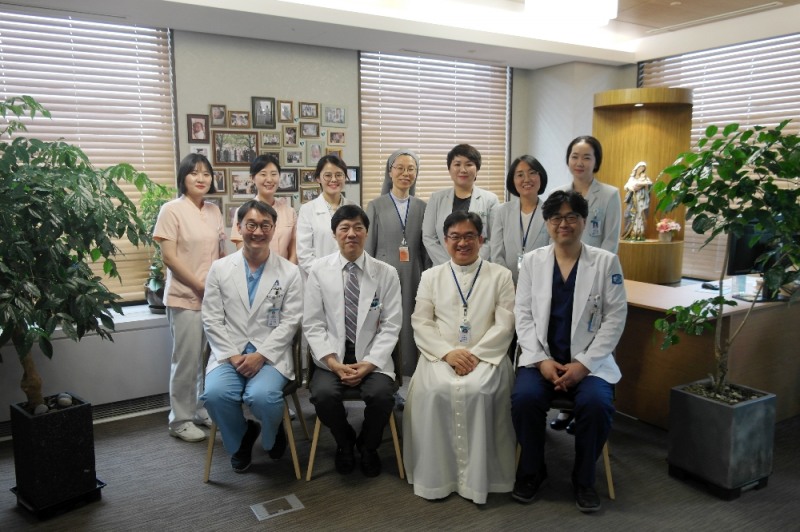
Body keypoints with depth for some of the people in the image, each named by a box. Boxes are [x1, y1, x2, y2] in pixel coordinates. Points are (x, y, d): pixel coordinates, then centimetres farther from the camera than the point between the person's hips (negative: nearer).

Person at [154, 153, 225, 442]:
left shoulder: (214, 211, 10)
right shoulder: (172, 210, -8)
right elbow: (169, 257, -12)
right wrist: (200, 286, -14)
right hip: (186, 297, -5)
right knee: (187, 359, 1)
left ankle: (204, 410, 26)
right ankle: (180, 420, 15)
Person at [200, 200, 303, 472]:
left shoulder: (289, 272, 3)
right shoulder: (220, 269, 7)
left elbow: (290, 322, -2)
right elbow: (212, 319, 3)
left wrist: (260, 355, -13)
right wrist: (232, 355, -9)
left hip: (271, 354, -1)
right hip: (229, 354, 2)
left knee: (262, 395, -30)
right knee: (215, 394, -27)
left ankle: (272, 436, 9)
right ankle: (241, 438, 8)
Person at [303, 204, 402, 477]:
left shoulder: (386, 273, 0)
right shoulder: (319, 270, 0)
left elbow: (390, 326, -1)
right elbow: (313, 324, -1)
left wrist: (368, 364, -13)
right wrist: (333, 363, -13)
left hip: (371, 357, 0)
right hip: (332, 356, 0)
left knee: (382, 394, -27)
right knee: (323, 394, -28)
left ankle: (368, 446, 9)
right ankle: (344, 442, 9)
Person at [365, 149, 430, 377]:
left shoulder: (422, 207, 8)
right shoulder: (376, 206, 2)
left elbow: (426, 249, 10)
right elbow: (368, 248, 2)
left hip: (414, 279, 2)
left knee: (412, 330, 5)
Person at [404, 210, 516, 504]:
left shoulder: (500, 276, 8)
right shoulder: (431, 276, 13)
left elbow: (504, 325, 0)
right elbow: (420, 322, 4)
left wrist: (475, 354, -14)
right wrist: (448, 352, -11)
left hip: (485, 356, -1)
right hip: (440, 355, 1)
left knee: (477, 391, -32)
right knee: (434, 391, -29)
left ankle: (476, 477, -16)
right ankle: (436, 473, -13)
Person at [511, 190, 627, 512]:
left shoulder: (606, 262, 1)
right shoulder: (532, 261, 5)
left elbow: (615, 319, -2)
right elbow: (523, 315, 3)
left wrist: (583, 364, -12)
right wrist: (542, 360, -11)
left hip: (590, 360, -1)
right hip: (541, 357, 1)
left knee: (596, 404, -28)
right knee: (524, 398, -27)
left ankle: (584, 479, 1)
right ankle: (531, 471, 2)